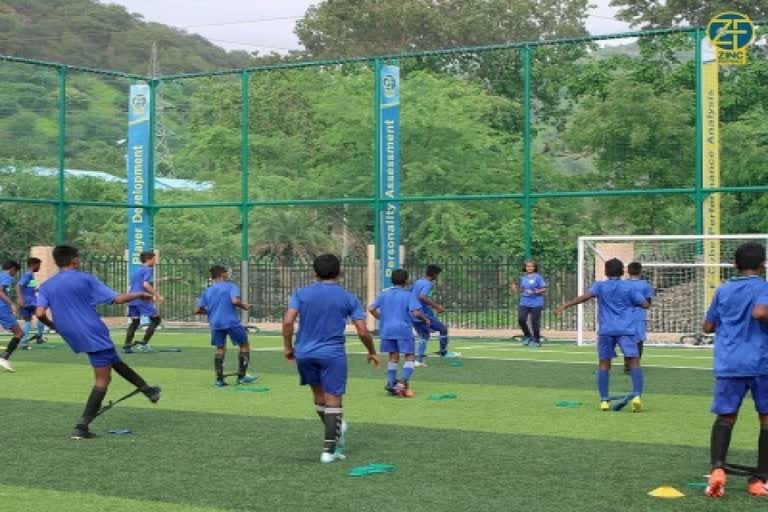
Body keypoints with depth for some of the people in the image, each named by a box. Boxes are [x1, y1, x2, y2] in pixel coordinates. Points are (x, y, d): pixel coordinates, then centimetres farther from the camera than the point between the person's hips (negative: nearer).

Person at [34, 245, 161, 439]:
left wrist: (53, 326, 15)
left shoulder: (46, 286, 6)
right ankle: (81, 427, -7)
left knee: (114, 361, 25)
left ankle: (146, 389, 31)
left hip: (75, 337, 6)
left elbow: (40, 314, -7)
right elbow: (117, 299, -7)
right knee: (103, 380, -1)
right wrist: (139, 294, 9)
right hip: (94, 334, -6)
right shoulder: (85, 279, -4)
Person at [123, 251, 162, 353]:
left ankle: (127, 345, 1)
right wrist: (156, 296, -17)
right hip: (142, 299, -8)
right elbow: (146, 284, -19)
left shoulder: (137, 270, 22)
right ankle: (143, 343, -10)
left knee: (135, 322, 11)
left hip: (132, 299, 8)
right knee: (155, 319, -1)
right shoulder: (148, 270, -4)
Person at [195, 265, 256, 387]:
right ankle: (242, 376, 11)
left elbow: (197, 310, 11)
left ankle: (219, 379, 6)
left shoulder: (207, 291, 15)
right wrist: (244, 306, 0)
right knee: (244, 345, 12)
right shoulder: (230, 286, 1)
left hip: (215, 323, 4)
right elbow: (235, 300, -18)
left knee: (220, 349, 13)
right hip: (232, 322, -4)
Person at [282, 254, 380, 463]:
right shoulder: (348, 298, 1)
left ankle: (335, 429, 26)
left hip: (305, 353, 2)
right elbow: (363, 331, -2)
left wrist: (287, 347, 5)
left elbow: (288, 321, -7)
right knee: (333, 400, 2)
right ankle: (329, 450, 2)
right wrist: (372, 352, 13)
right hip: (333, 353, -2)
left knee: (319, 393, 22)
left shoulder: (301, 293, 3)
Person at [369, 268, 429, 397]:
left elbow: (371, 309, 5)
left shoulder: (384, 294, 8)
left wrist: (381, 318, 19)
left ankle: (391, 384, 15)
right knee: (409, 356, 3)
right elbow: (416, 312, -15)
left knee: (393, 356, 15)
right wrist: (425, 319, 3)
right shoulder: (408, 295, -5)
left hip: (387, 329, 5)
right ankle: (404, 381, -14)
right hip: (403, 329, -5)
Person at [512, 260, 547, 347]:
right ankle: (527, 336, 13)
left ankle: (536, 341, 15)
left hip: (536, 303, -5)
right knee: (521, 319, -10)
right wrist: (516, 288, 2)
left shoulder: (538, 277, -4)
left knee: (535, 322, -1)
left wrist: (535, 292, -19)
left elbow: (544, 289, -6)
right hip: (524, 303, 5)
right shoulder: (523, 278, 13)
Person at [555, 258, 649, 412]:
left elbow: (585, 296, -11)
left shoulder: (600, 286, 6)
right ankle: (637, 395, -20)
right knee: (634, 361, -3)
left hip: (606, 330, 1)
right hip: (626, 330, -1)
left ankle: (604, 400, 4)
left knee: (604, 364, 8)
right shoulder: (630, 287, 7)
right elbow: (645, 304, 5)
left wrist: (564, 306, -14)